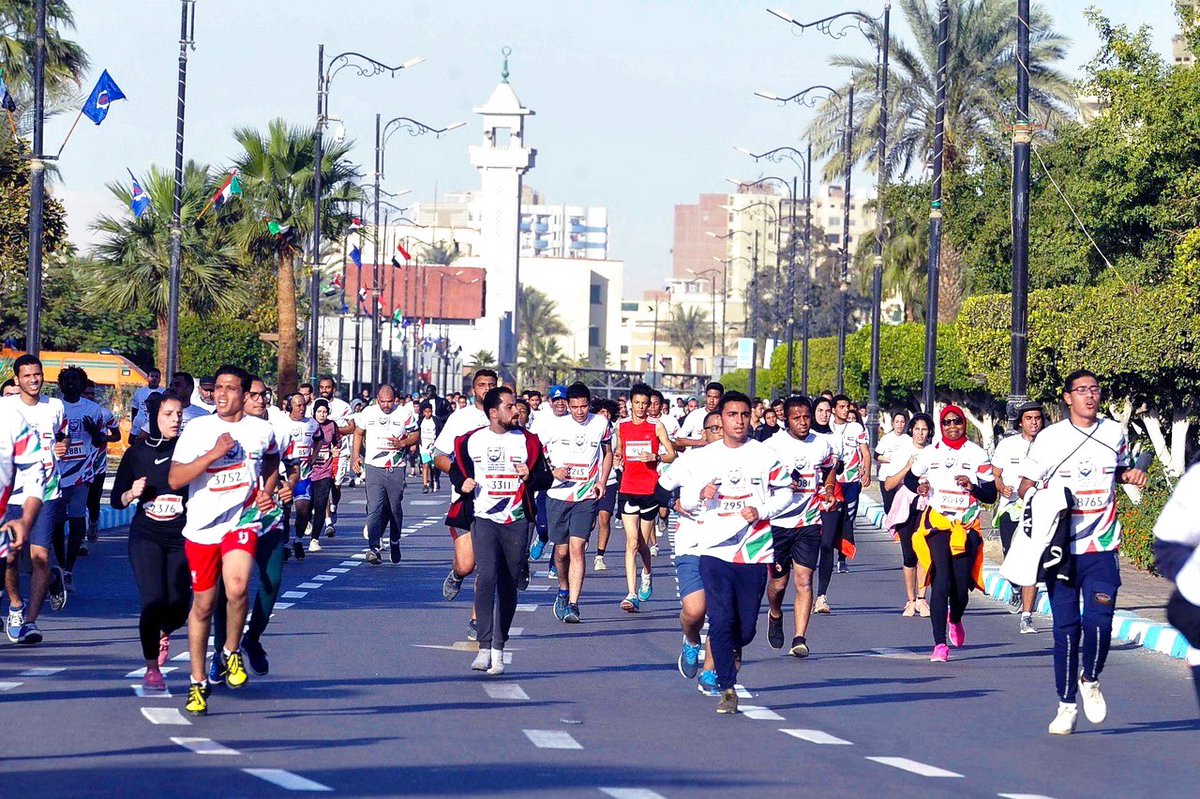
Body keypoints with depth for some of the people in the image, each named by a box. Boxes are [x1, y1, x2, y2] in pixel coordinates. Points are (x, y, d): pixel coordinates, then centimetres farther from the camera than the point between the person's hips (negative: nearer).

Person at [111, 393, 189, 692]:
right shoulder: (137, 453, 3)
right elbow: (116, 500, 9)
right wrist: (132, 493, -10)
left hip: (182, 539, 0)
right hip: (146, 536, 0)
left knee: (179, 607, -4)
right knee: (154, 600, -15)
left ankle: (162, 632, 35)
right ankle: (152, 668, 4)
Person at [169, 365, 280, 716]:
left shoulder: (261, 430, 3)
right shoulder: (197, 429, -3)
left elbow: (272, 459, 26)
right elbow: (175, 479, -11)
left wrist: (267, 491, 9)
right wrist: (213, 454, -19)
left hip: (242, 520, 0)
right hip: (202, 526, 1)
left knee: (236, 587, -26)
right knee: (203, 604, 8)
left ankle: (231, 652, 0)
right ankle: (198, 681, 23)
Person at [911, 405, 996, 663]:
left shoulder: (977, 454, 4)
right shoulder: (930, 453, 7)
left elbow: (991, 495, 4)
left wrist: (973, 486, -15)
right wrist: (919, 487, -1)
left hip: (967, 526, 1)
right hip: (937, 524, -1)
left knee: (961, 585, 1)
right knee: (941, 582, -14)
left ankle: (955, 620, 37)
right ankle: (940, 644, -14)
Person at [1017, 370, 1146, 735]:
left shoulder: (1114, 433, 7)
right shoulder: (1049, 438, -1)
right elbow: (1026, 485, 4)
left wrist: (1131, 475, 3)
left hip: (1102, 547, 1)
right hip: (1061, 549, -1)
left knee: (1099, 621, -11)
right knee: (1066, 627, 0)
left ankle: (1090, 680, 18)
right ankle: (1066, 705, 12)